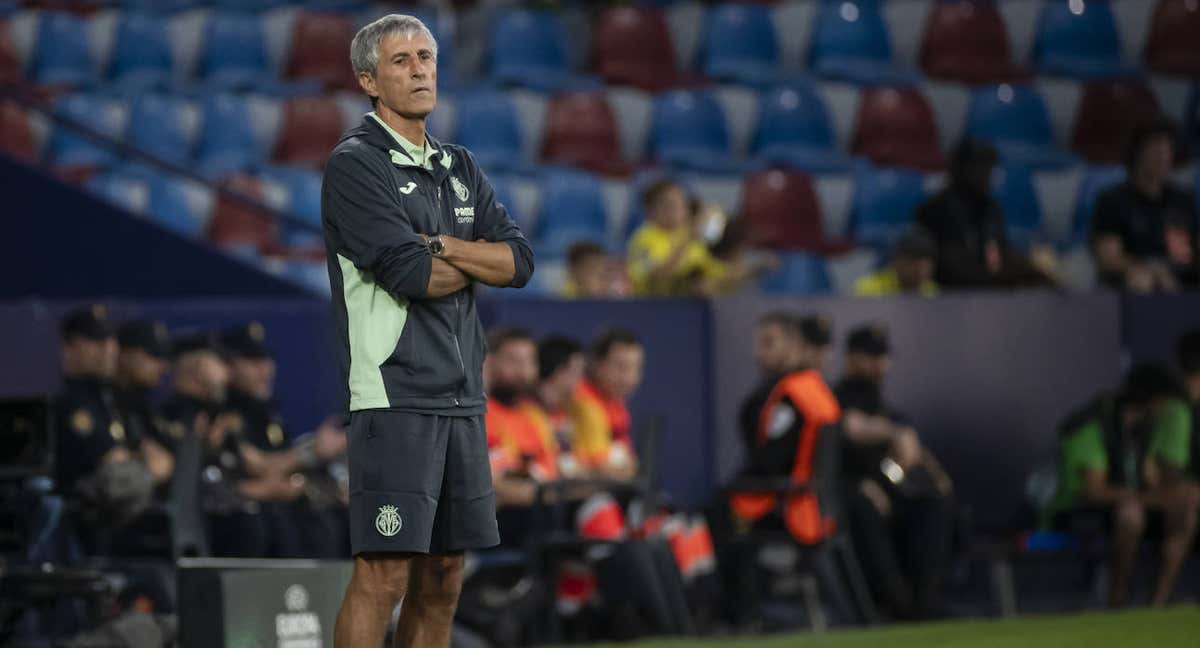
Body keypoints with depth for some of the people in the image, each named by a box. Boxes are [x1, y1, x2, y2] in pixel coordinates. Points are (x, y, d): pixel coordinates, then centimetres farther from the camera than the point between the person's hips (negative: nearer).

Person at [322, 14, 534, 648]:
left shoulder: (460, 168, 18)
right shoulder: (354, 164, -5)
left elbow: (520, 261, 5)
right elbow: (411, 273, -16)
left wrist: (437, 247, -9)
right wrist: (478, 262, 2)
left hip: (461, 399, 7)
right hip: (394, 397, -7)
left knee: (442, 581, 8)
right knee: (383, 575, -13)